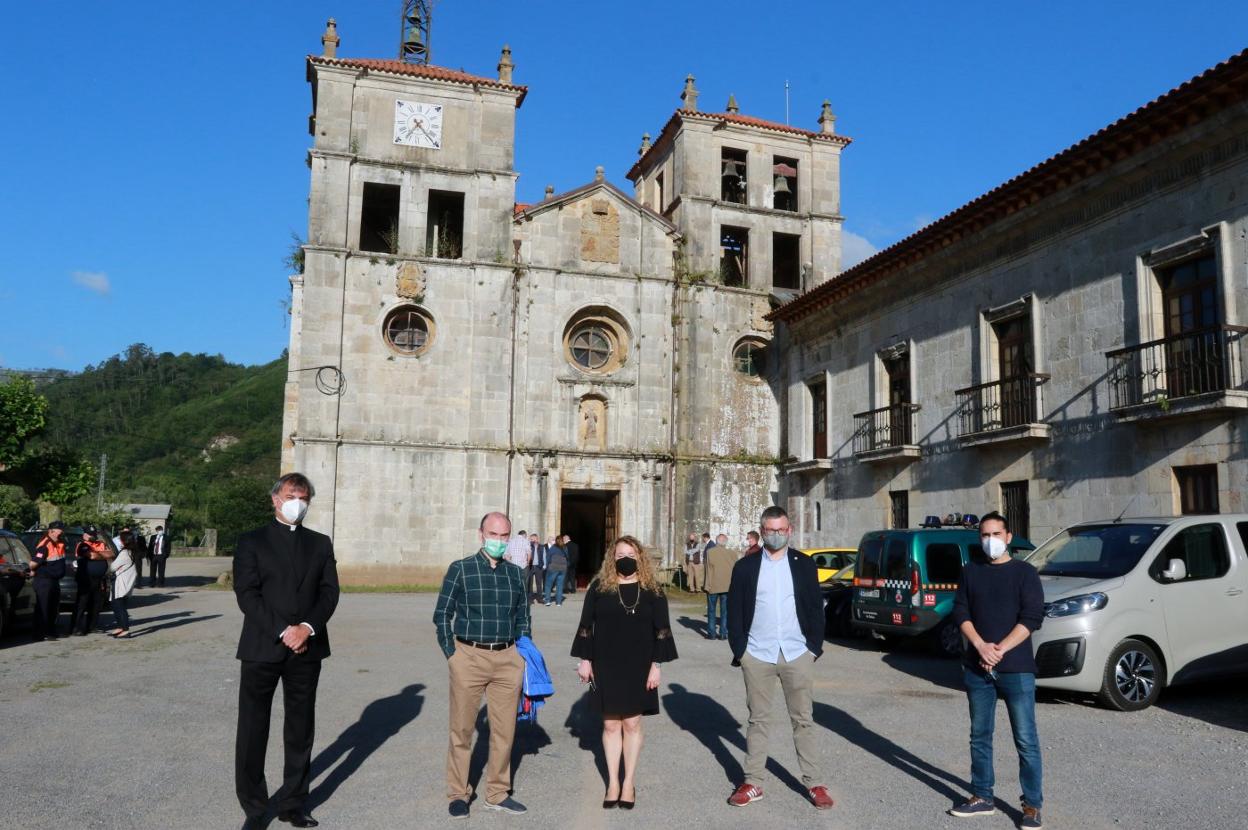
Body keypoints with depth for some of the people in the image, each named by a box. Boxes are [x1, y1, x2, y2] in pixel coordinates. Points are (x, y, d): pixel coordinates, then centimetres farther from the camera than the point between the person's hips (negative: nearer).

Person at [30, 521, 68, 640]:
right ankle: (41, 634, -1)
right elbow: (33, 564, -19)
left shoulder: (60, 544, 8)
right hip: (43, 581, -9)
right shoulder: (44, 545, -18)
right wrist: (34, 572, 1)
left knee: (54, 608, 15)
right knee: (42, 608, -5)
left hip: (55, 580, 9)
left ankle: (51, 632, 24)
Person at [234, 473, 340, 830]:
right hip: (263, 648, -3)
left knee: (301, 730, 10)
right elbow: (247, 594, -8)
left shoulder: (320, 543, 11)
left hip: (307, 649, 3)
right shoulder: (252, 542, 1)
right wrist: (283, 632, -16)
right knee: (253, 730, 4)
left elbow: (330, 591, 3)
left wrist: (307, 627, -13)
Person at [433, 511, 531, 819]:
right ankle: (458, 794, 20)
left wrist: (524, 654, 9)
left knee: (504, 729, 9)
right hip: (469, 656, -3)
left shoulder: (516, 574, 9)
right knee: (462, 729, 5)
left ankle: (498, 793, 24)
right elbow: (442, 615, 1)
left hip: (508, 658, 3)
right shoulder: (460, 569, -1)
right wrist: (452, 655, -4)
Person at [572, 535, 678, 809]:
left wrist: (656, 665, -5)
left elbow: (661, 630, 0)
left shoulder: (652, 590, 0)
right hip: (605, 668, 1)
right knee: (611, 725, 7)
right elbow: (586, 626, 4)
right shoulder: (599, 587, 1)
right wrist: (585, 660, 0)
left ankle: (629, 783, 17)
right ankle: (613, 783, 17)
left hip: (638, 668, 0)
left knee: (632, 724, 5)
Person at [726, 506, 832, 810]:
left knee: (803, 720, 7)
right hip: (757, 655, 0)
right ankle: (753, 783, 17)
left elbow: (815, 607, 5)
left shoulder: (804, 564, 3)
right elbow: (734, 612, 3)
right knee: (758, 720, 10)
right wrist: (739, 650, -3)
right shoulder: (745, 566, 2)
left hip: (797, 654, 0)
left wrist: (815, 646, -1)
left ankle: (814, 783, 16)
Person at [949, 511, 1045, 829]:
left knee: (1025, 740, -1)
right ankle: (982, 797, 23)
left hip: (1016, 669, -4)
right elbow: (961, 613, 4)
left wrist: (1000, 650, -16)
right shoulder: (970, 572, 9)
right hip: (976, 668, 4)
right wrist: (981, 646, -12)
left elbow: (1032, 617, -9)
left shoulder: (1024, 572, -2)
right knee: (980, 737, 12)